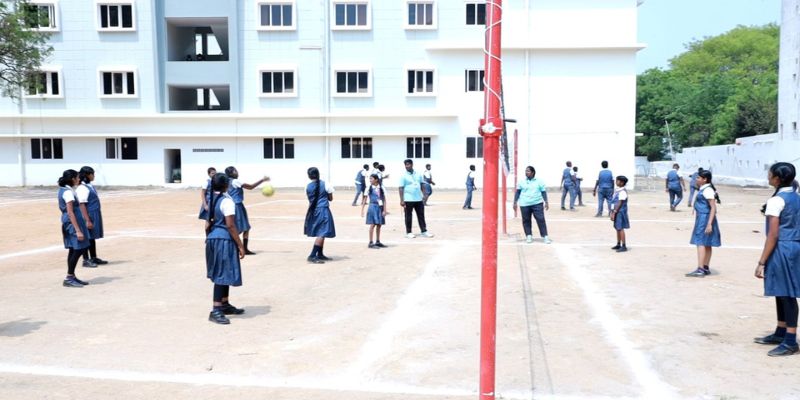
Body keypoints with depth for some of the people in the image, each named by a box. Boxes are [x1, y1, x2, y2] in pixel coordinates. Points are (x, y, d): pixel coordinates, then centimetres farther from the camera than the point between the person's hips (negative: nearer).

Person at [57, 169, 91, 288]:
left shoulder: (63, 190, 13)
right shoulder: (68, 192, -16)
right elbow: (70, 213, -21)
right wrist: (78, 230, -23)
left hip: (67, 222, 10)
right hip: (72, 222, -10)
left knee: (73, 250, 12)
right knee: (79, 249, -7)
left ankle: (71, 277, 16)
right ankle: (69, 278, -3)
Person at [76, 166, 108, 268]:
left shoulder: (90, 186, 12)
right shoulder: (82, 188, -17)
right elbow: (82, 205, -21)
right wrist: (87, 220, -24)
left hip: (95, 216, 9)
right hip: (88, 216, -9)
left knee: (92, 237, 16)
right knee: (87, 237, -1)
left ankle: (94, 258, 25)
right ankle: (86, 260, 7)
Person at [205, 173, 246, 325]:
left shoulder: (212, 200, 11)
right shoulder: (227, 201, -15)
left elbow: (208, 224, 14)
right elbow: (230, 225, -19)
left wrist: (208, 238, 23)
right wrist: (240, 245, -15)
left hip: (213, 238, 9)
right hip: (224, 240, -9)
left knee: (223, 273, 19)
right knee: (222, 274, -7)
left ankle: (224, 304, 29)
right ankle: (215, 311, -8)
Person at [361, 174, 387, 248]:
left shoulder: (381, 188, 3)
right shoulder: (369, 188, 0)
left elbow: (384, 200, 3)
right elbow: (365, 200, 3)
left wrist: (384, 210, -4)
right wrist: (362, 210, -2)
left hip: (380, 207, 3)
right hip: (373, 207, -3)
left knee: (379, 225, 9)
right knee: (373, 224, -6)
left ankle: (378, 242, 20)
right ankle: (371, 243, -2)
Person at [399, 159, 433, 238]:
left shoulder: (418, 174, 8)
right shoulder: (403, 176, -5)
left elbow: (422, 185, 16)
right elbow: (401, 188, -9)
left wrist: (424, 195, 9)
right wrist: (402, 200, -14)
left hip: (419, 199, 4)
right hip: (408, 200, -4)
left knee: (421, 215, 7)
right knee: (408, 216, 4)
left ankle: (424, 231, 14)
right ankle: (408, 232, 13)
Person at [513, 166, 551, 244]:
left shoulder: (539, 181, 6)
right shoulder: (522, 182, 8)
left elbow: (543, 192, 7)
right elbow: (518, 192, 10)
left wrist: (546, 202, 0)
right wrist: (515, 202, 4)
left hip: (537, 203, -1)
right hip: (524, 205, 2)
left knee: (541, 219, -7)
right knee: (526, 220, 4)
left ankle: (545, 236, -3)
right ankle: (529, 236, 17)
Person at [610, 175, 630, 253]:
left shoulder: (622, 191, -16)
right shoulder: (617, 190, 13)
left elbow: (620, 203, -19)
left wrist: (614, 212, -19)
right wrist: (612, 212, 16)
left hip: (620, 212, -9)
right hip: (616, 212, 9)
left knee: (620, 228, -7)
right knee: (617, 228, 15)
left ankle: (624, 246, -3)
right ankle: (618, 244, 24)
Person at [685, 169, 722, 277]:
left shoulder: (707, 190, -16)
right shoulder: (703, 189, 14)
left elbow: (713, 208, -20)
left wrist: (709, 224, -25)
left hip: (705, 219, -10)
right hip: (702, 219, 10)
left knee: (701, 243, -12)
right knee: (706, 245, 14)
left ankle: (700, 269, -16)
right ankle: (706, 268, 21)